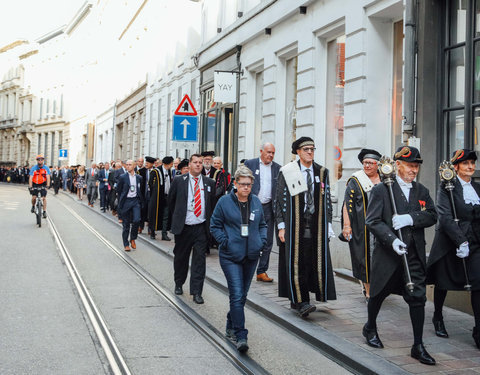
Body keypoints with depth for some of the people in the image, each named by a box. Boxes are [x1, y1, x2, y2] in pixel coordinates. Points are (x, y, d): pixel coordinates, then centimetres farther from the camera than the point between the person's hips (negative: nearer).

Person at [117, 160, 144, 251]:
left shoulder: (139, 177, 6)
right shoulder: (123, 177, -2)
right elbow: (119, 190, 5)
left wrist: (140, 201, 9)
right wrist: (121, 201, 7)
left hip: (135, 201, 2)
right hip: (126, 202, -2)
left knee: (136, 220, -16)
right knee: (126, 224, 3)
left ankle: (133, 239, 9)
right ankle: (126, 244, 15)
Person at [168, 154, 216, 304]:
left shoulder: (209, 183, 4)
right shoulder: (179, 181, 0)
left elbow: (213, 203, 15)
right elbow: (171, 201, 11)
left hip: (201, 228, 0)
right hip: (183, 228, 0)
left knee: (199, 259, -5)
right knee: (180, 257, 12)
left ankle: (196, 292, -1)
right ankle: (179, 284, 34)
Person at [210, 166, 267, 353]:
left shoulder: (256, 202, 7)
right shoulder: (225, 202, -5)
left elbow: (262, 224, 18)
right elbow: (215, 226, 0)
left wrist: (262, 241, 3)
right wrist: (225, 242, -12)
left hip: (251, 255, 5)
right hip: (231, 256, -5)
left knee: (243, 294, 14)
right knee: (237, 295, -11)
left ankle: (231, 326, 33)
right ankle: (241, 336, -9)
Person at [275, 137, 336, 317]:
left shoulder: (322, 172, 10)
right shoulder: (287, 172, 0)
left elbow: (327, 200, 14)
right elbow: (280, 200, 0)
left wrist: (328, 224, 9)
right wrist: (281, 226, -6)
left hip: (316, 225, 3)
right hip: (294, 225, -3)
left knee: (314, 261, 2)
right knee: (296, 261, -8)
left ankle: (296, 300, 15)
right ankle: (301, 302, -6)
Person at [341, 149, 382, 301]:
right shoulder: (355, 181, 1)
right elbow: (348, 204, -3)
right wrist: (346, 225, -11)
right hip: (361, 227, -3)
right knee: (365, 256, -2)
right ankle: (368, 290, 7)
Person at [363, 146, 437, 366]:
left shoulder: (422, 191, 10)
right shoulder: (381, 190, -6)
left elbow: (432, 216, 0)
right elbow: (372, 221, -12)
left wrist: (411, 219, -18)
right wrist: (392, 240, -24)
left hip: (414, 255, 3)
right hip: (387, 254, -3)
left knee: (417, 297, -1)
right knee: (378, 293, 13)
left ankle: (418, 346, 8)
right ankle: (370, 328, 39)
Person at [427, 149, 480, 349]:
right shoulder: (447, 188, -6)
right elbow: (445, 217, -16)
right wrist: (460, 241, -23)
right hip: (449, 242, -3)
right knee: (442, 282, 11)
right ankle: (438, 318, 35)